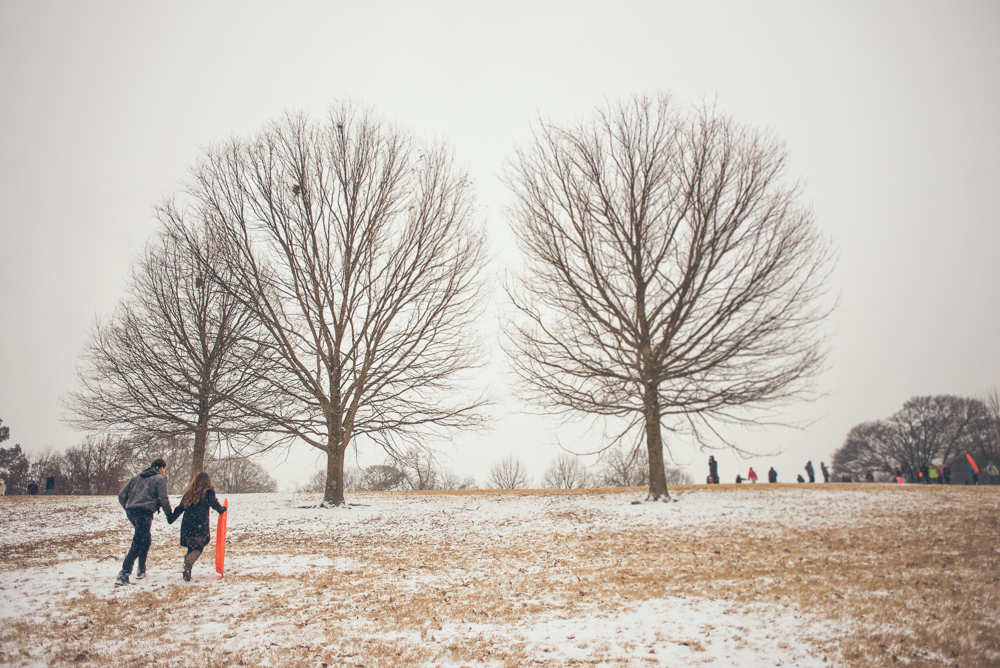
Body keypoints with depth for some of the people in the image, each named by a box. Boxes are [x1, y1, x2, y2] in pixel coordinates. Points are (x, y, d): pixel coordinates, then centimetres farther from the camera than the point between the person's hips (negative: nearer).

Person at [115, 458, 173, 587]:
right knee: (138, 543, -8)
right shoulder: (160, 478, 3)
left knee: (146, 539, 22)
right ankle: (123, 575, -16)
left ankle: (141, 570, 24)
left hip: (131, 512, 7)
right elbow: (163, 499, -6)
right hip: (145, 513, -7)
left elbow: (122, 495, 19)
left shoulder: (137, 478, 23)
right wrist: (169, 515, 3)